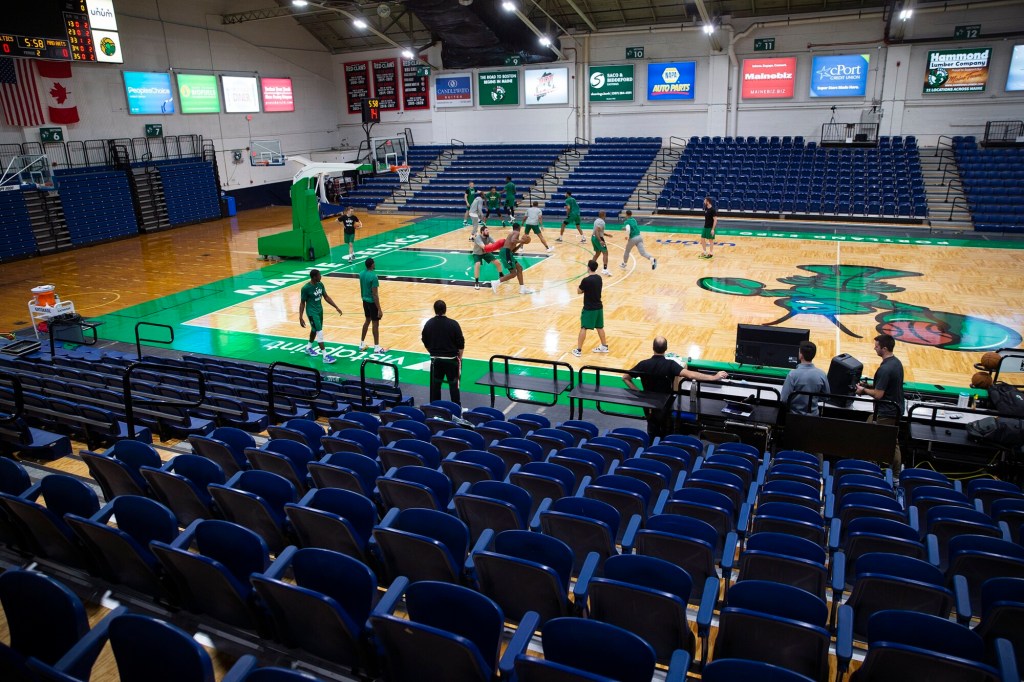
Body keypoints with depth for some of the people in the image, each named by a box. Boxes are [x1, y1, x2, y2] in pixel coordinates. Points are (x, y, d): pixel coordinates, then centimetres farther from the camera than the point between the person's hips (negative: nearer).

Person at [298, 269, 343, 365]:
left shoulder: (320, 285, -2)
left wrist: (336, 307, 5)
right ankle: (325, 356, -14)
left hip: (320, 310, 8)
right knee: (320, 332, -13)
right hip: (312, 312, -8)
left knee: (314, 330, 24)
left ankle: (309, 347, 47)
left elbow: (326, 297, 9)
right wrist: (300, 318, -14)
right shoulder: (306, 288, -21)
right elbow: (302, 303, -14)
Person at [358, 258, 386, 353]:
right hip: (372, 302, -8)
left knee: (367, 321, 21)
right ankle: (376, 347, 10)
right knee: (375, 323, 2)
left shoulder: (361, 274, 2)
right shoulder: (373, 276, -23)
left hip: (365, 301, 8)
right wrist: (379, 309, -19)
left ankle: (362, 344, 27)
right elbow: (375, 294, -23)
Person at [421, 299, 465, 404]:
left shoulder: (429, 323, -2)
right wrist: (459, 357, 7)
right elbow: (461, 344, -8)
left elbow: (425, 343, 8)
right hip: (451, 359, -3)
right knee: (453, 385, 5)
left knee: (435, 384, 13)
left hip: (435, 359, 3)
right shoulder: (453, 324, -12)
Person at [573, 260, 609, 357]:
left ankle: (578, 350, 3)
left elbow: (579, 291, -5)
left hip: (589, 308, -7)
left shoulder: (586, 280, -20)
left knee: (583, 328, 0)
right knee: (600, 327, 18)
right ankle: (604, 346, 29)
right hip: (598, 307, 7)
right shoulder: (599, 278, 3)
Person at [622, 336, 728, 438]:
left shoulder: (644, 364, -15)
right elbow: (690, 375, -37)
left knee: (652, 434, 24)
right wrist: (714, 377, -36)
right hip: (665, 406, -2)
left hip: (649, 405, 2)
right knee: (666, 434, 21)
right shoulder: (670, 364, -25)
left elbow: (625, 378, -9)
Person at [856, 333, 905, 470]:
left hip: (885, 413, -9)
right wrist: (868, 385, 10)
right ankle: (896, 474, 24)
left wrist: (863, 390, -7)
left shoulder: (884, 369, -25)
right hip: (896, 409, 9)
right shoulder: (897, 362, 5)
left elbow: (878, 394, -23)